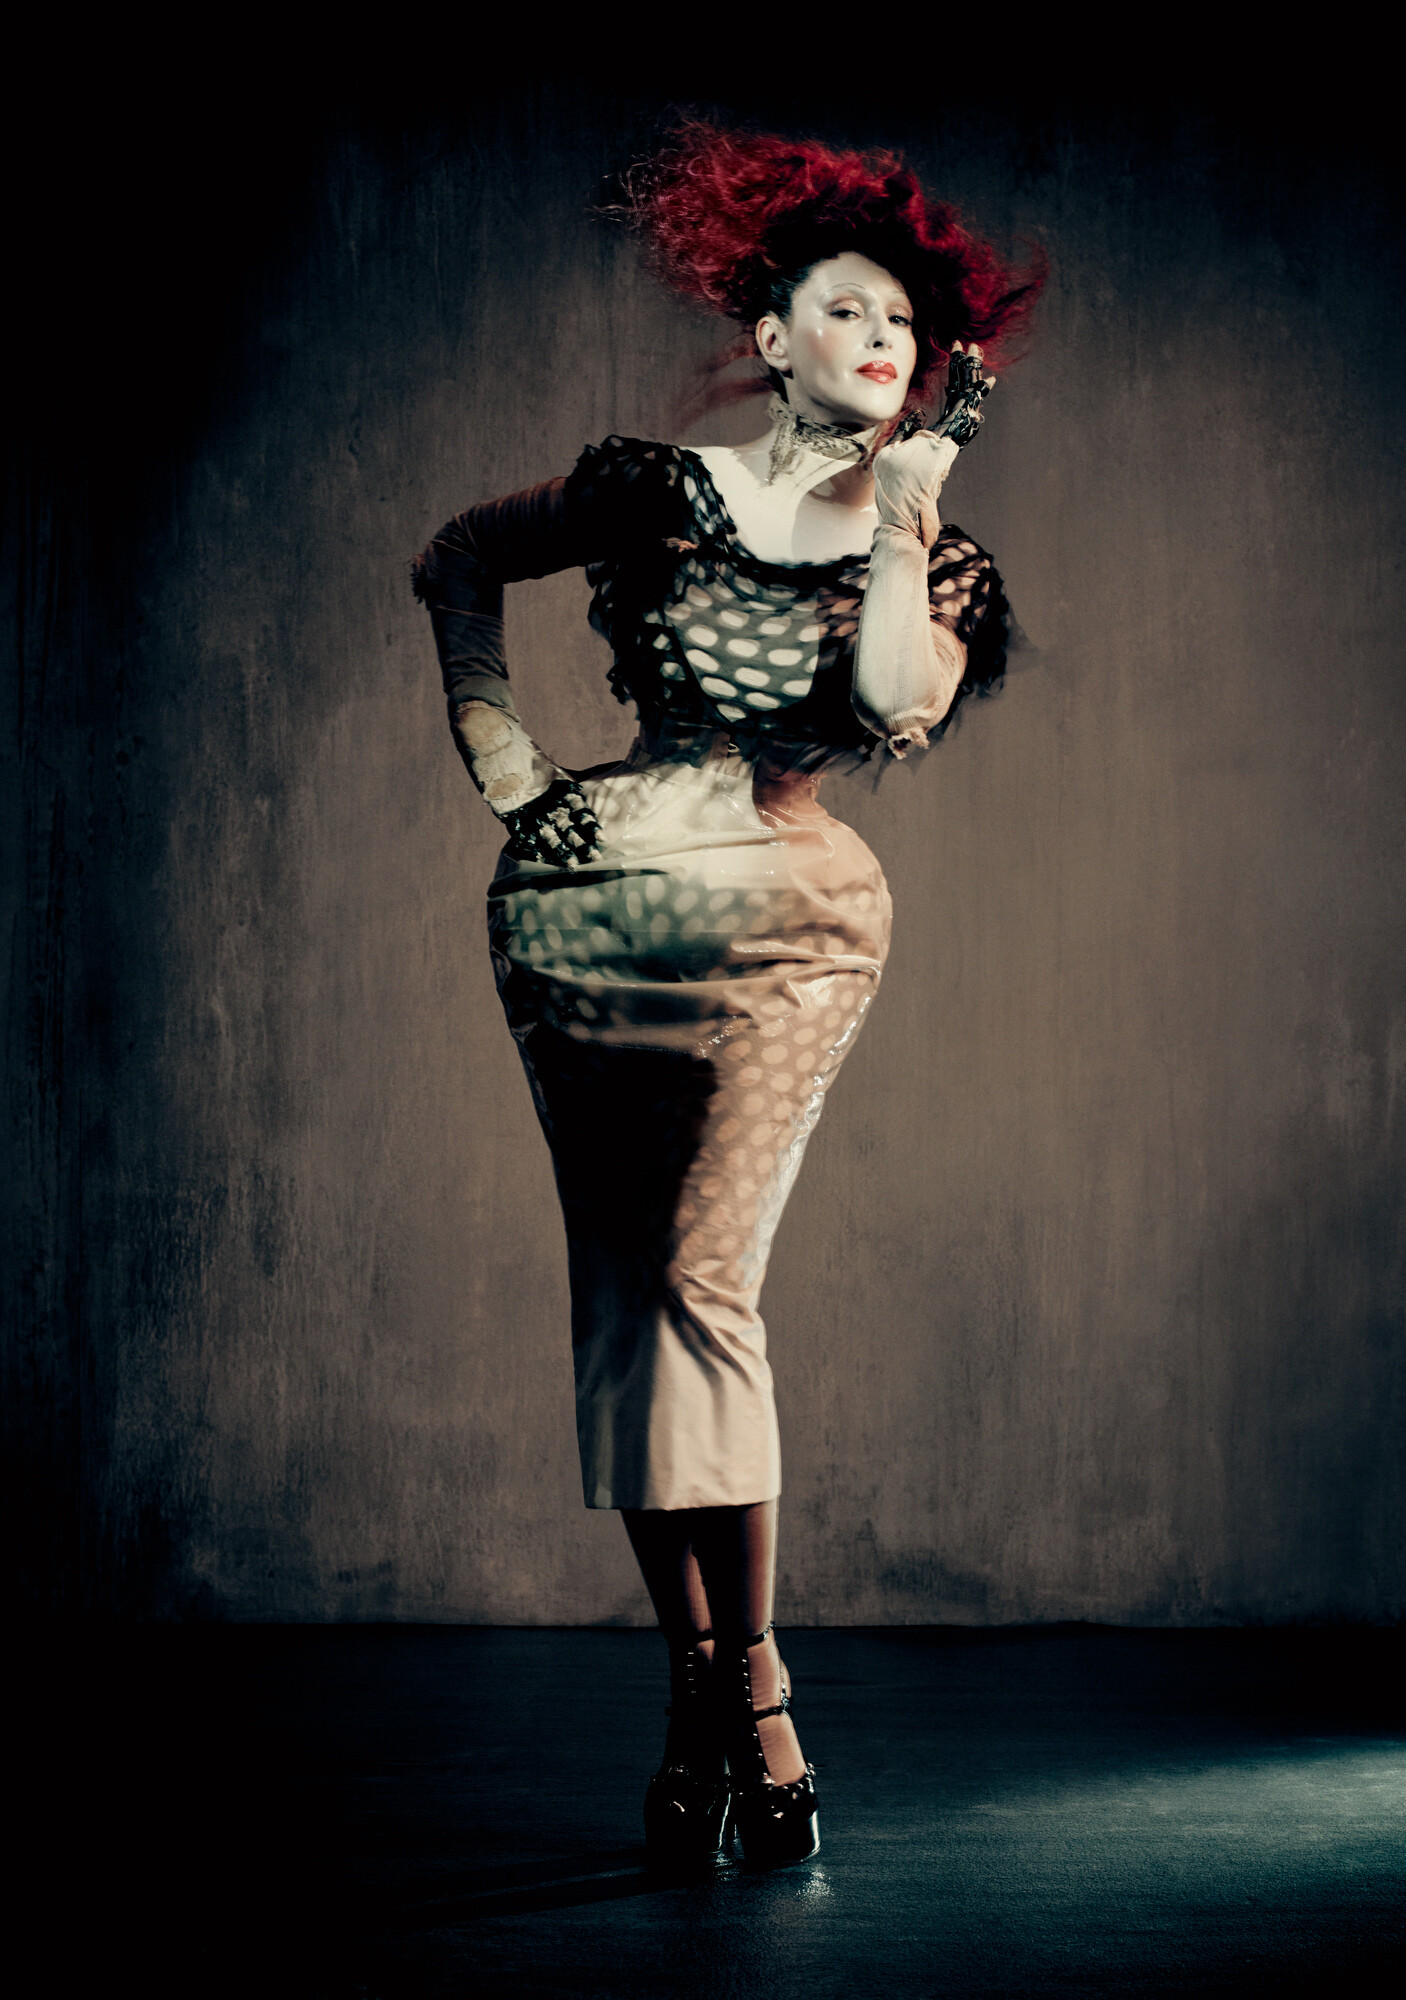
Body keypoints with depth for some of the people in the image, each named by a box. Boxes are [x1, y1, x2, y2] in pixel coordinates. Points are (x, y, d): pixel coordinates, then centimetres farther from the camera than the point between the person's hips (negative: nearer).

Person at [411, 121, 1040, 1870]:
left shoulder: (920, 545, 5)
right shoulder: (657, 492, 4)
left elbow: (896, 705, -15)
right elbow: (455, 564, 17)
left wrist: (902, 508, -10)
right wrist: (503, 763, 8)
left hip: (783, 927, -1)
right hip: (589, 910, 1)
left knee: (704, 1278, -16)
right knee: (618, 1296, 1)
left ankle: (751, 1693, -8)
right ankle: (697, 1684, 11)